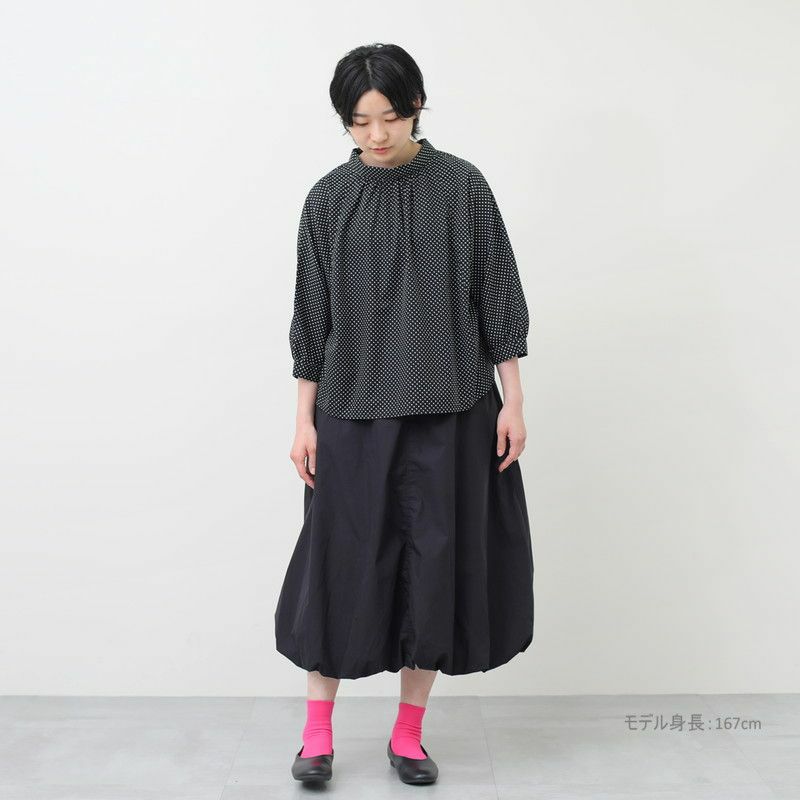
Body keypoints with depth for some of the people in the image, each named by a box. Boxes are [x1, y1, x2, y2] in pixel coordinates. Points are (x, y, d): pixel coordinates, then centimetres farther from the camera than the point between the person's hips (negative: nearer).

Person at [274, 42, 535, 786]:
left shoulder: (461, 185, -1)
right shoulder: (329, 198, 2)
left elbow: (496, 297, 1)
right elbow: (311, 316, 4)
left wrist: (512, 401, -2)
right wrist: (303, 419, 2)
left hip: (450, 410, 0)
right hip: (355, 411, 1)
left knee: (437, 562, 5)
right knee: (342, 562, 4)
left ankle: (408, 732, 23)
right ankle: (318, 729, 22)